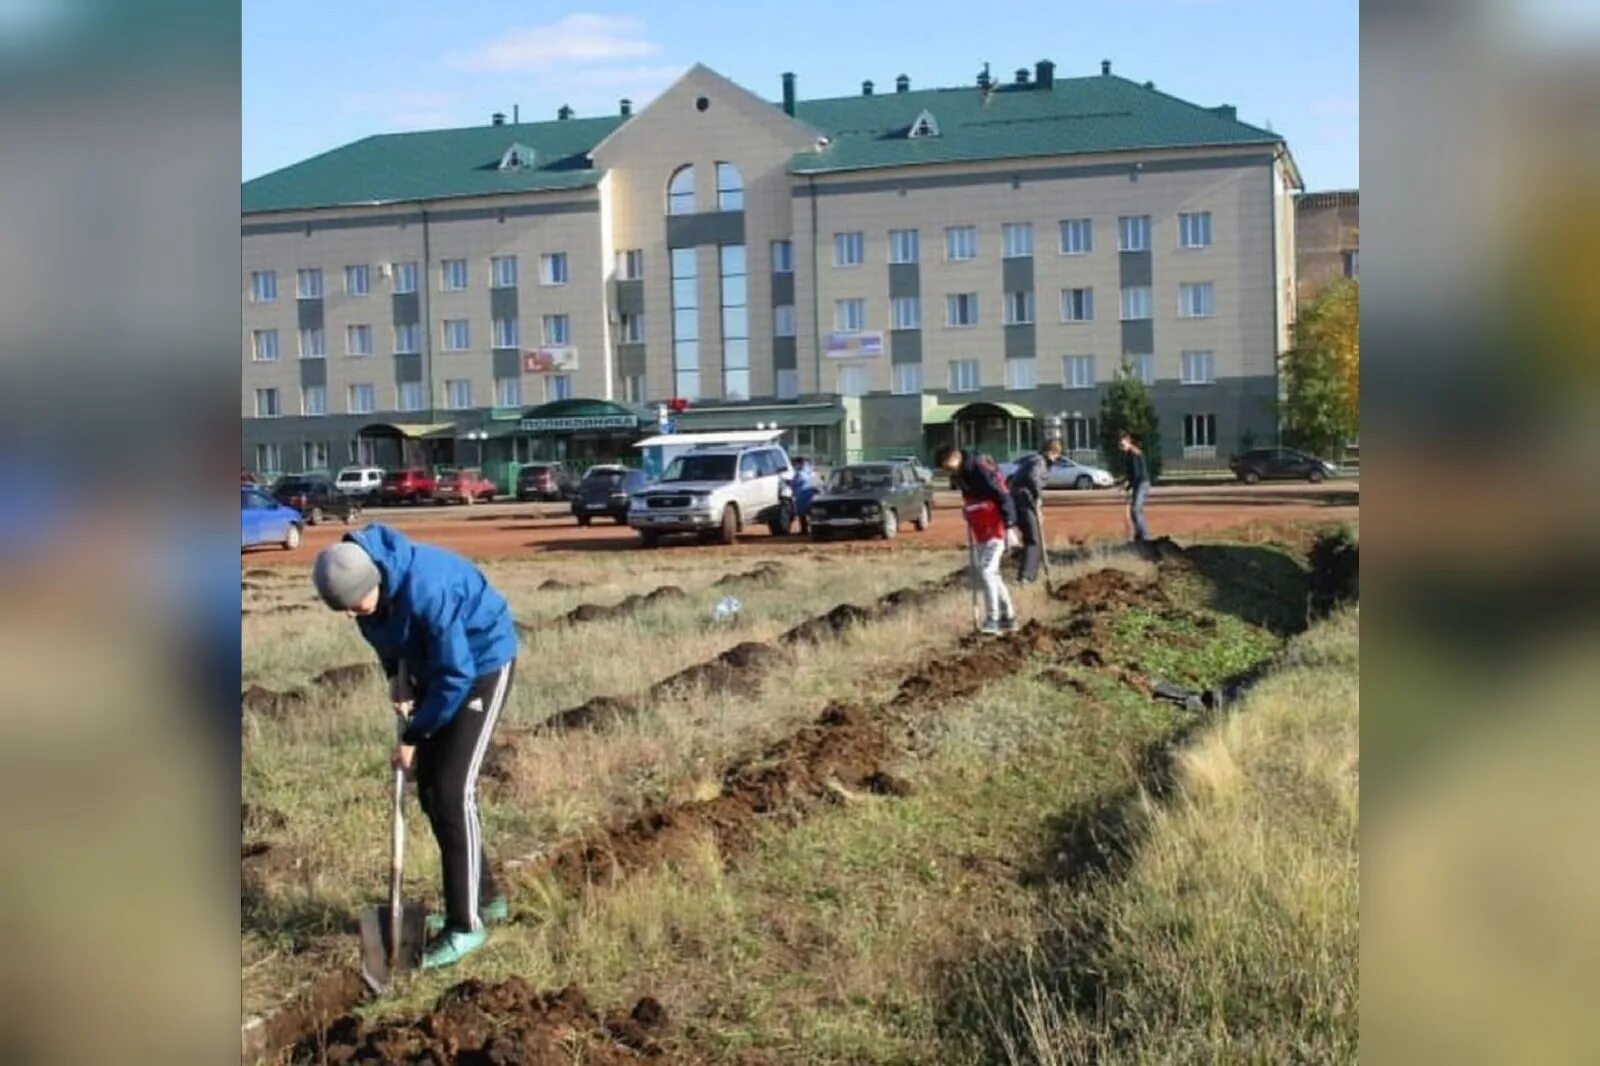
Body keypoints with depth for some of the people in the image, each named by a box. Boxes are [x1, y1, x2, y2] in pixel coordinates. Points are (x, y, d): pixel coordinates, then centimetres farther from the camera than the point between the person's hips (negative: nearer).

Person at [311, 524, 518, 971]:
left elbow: (457, 675, -28)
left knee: (453, 789, -13)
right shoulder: (365, 580, -14)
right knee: (429, 789, 9)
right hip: (435, 665, 8)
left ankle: (465, 924, -6)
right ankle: (484, 897, 23)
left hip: (482, 664, -8)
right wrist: (397, 676, -2)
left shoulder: (426, 590, -37)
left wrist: (414, 736, -18)